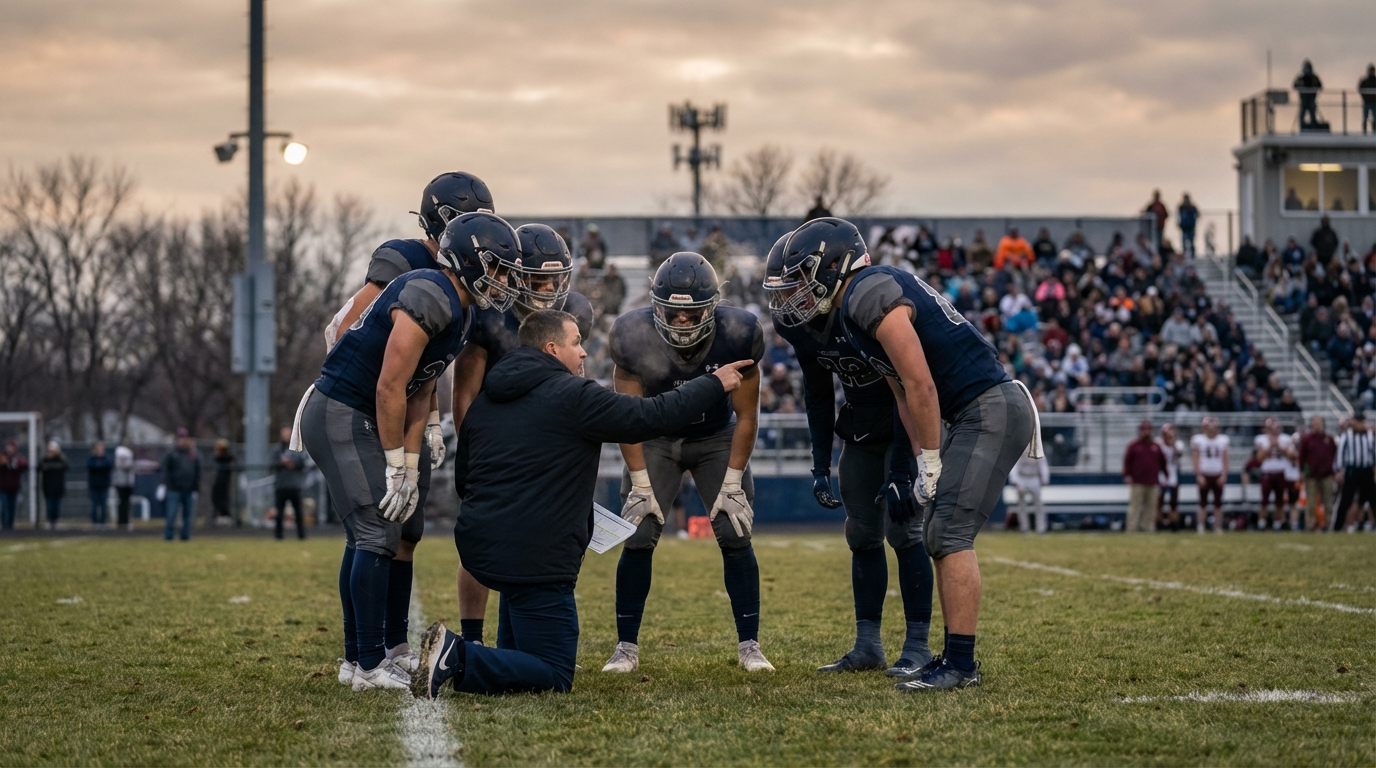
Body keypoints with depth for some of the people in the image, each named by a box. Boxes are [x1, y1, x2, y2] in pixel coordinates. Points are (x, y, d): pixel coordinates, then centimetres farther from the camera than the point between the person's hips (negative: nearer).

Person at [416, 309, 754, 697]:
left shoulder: (485, 401, 14)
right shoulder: (575, 396, -8)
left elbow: (462, 480, 23)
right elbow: (652, 417, -4)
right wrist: (714, 384, 9)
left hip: (479, 545, 8)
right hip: (536, 557, -8)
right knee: (554, 676, -2)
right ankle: (458, 660, -22)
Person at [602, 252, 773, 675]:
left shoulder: (737, 335, -27)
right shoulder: (634, 336, -27)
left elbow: (745, 415, -14)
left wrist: (732, 483, -14)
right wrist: (641, 485, -15)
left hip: (717, 438, 0)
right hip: (655, 439, 0)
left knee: (735, 537, -10)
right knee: (638, 539, -10)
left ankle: (749, 646, 1)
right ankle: (626, 648, 0)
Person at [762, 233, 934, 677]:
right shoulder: (795, 322, -10)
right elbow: (818, 394, 5)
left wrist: (900, 474, -30)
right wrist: (820, 466, 4)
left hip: (907, 422, -7)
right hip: (862, 425, 7)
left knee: (902, 529, -13)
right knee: (862, 535, 6)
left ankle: (918, 646, -7)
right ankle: (868, 646, 13)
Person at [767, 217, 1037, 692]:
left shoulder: (870, 295, -17)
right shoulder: (852, 310, 15)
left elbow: (921, 387, -18)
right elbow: (904, 395, 18)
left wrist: (931, 463, -10)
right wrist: (923, 464, 12)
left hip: (991, 410, -10)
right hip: (976, 415, 10)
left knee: (951, 534, -13)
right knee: (939, 534, 12)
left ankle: (961, 663, -12)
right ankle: (954, 655, 16)